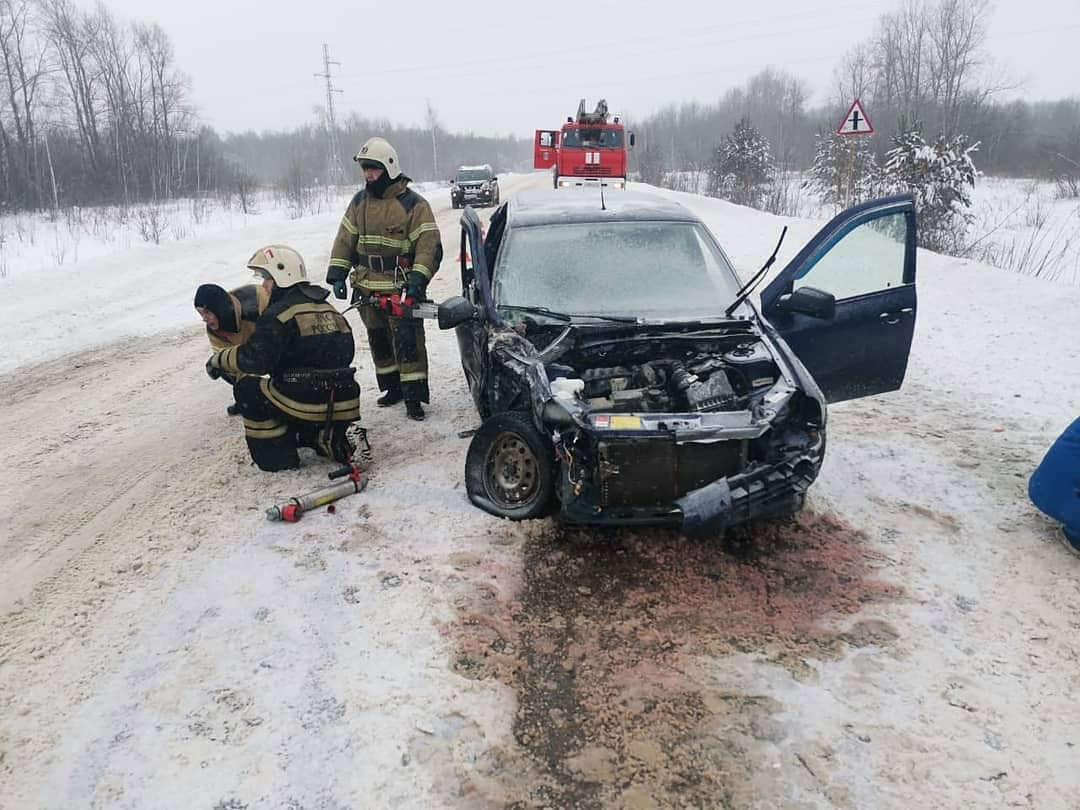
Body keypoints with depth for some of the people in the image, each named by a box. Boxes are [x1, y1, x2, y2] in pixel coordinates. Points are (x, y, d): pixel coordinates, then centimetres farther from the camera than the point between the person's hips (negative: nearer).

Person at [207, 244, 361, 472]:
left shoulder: (279, 313, -9)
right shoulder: (331, 310, 13)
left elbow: (256, 359, -19)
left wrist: (219, 359, -2)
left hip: (307, 406, -7)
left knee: (247, 387, 13)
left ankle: (276, 456, 10)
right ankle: (329, 438, 10)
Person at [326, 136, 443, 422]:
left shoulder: (413, 204, -9)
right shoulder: (360, 201, 9)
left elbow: (429, 246, -13)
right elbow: (345, 239, 12)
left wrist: (417, 280, -24)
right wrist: (337, 275, 2)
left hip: (401, 289, -6)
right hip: (367, 288, 6)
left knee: (407, 342, -7)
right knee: (379, 341, 14)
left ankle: (413, 396, -1)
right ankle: (393, 387, 28)